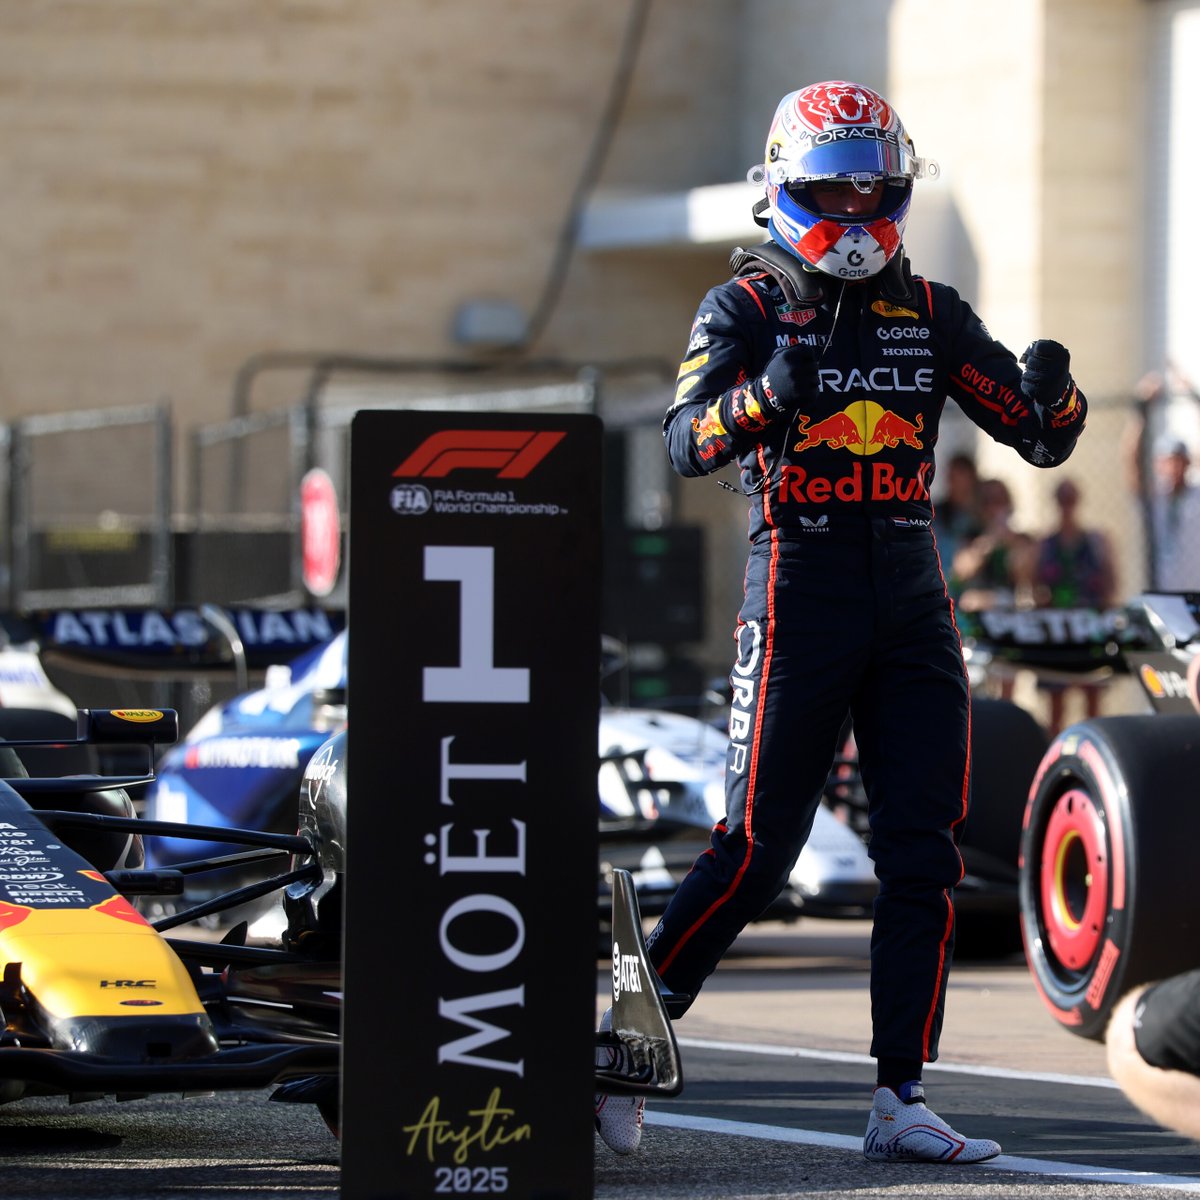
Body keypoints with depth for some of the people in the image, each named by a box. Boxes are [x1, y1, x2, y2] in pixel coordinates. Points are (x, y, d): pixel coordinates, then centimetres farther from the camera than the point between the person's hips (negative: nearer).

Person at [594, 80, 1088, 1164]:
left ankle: (900, 1100, 4)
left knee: (924, 857, 0)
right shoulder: (748, 307, -1)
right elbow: (686, 443, -17)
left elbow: (1040, 438, 9)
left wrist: (1052, 397, -15)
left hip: (912, 601, 5)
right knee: (757, 850, -6)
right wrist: (769, 396, -36)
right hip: (799, 595, -5)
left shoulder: (929, 313, 12)